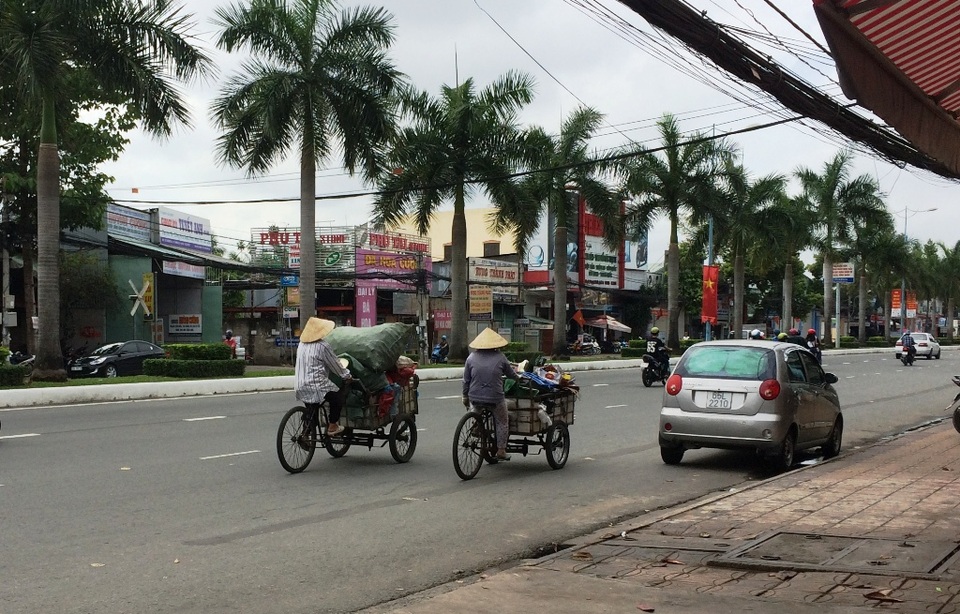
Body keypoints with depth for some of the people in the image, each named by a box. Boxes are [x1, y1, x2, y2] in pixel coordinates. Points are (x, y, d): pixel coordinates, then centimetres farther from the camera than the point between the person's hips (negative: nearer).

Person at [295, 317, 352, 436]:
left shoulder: (302, 345, 10)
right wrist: (347, 376, 14)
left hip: (300, 387, 8)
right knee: (340, 394, 11)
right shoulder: (322, 346, -13)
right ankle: (332, 427, 11)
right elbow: (335, 365, -4)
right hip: (317, 386, -8)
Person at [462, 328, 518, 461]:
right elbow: (511, 374, 11)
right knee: (502, 422, 13)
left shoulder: (472, 357, 2)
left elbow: (466, 380, 6)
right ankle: (501, 451, 14)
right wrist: (518, 377, 33)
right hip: (495, 397, -3)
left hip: (475, 397, 3)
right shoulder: (500, 357, -2)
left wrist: (465, 396, 17)